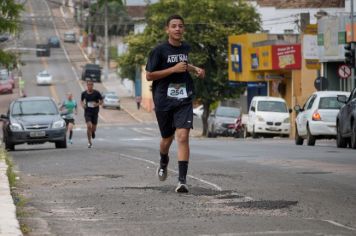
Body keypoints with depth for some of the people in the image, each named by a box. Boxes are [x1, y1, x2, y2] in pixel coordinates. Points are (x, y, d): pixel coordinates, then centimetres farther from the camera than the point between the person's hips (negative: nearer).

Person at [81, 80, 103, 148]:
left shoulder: (96, 93, -5)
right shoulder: (84, 93, 0)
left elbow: (101, 101, 3)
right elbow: (81, 101, 16)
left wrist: (97, 104, -18)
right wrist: (82, 104, -6)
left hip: (95, 112, 0)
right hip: (87, 112, 0)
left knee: (93, 128, 5)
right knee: (89, 126, -16)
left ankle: (93, 132, 46)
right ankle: (89, 142, -6)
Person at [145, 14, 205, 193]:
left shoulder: (186, 48, 9)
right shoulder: (159, 50, -8)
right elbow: (149, 76, -11)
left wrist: (195, 69, 11)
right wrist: (174, 69, -18)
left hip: (184, 100, 2)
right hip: (163, 100, -2)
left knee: (183, 137, -15)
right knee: (167, 138, 14)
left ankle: (182, 180, -18)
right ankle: (163, 163, 49)